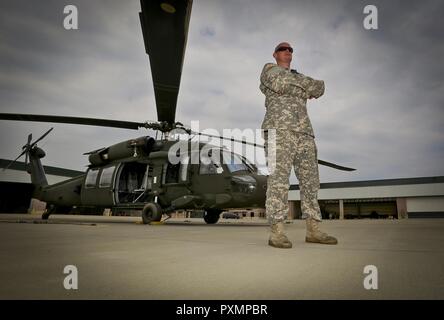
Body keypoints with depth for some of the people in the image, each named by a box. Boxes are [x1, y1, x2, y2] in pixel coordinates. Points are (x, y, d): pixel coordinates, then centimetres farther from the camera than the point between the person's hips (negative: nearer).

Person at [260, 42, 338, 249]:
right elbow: (281, 84, -6)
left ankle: (313, 230, 1)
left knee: (310, 179, -1)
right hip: (279, 129, -7)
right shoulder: (269, 70, 16)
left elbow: (319, 88, 15)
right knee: (279, 178, -16)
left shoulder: (299, 76, 34)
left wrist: (296, 86, 3)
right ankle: (276, 232, -18)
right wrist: (303, 88, 7)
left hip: (304, 131, 7)